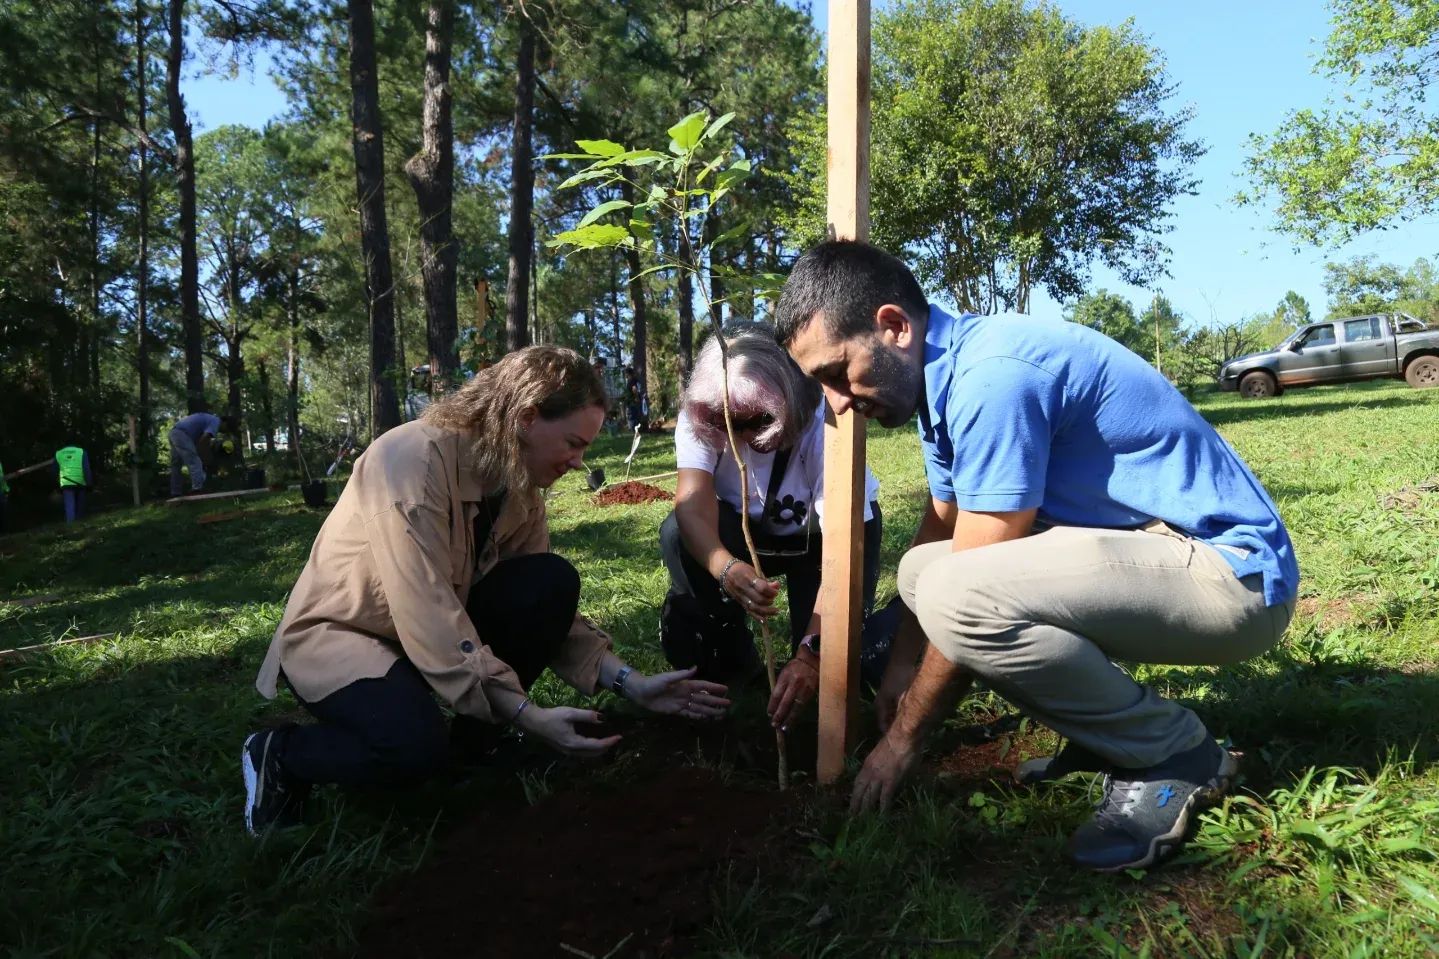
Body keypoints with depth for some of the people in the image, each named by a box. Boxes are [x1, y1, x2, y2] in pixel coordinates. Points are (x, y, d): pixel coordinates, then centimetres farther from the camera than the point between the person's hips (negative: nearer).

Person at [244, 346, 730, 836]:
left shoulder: (521, 489, -4)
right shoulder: (414, 457, -28)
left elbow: (549, 610, -3)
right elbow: (426, 609, -34)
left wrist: (631, 682, -15)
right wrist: (527, 714, -35)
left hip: (444, 630, 7)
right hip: (339, 632, -7)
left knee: (553, 583, -17)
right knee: (416, 746, -35)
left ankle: (475, 741, 0)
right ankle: (278, 754, -4)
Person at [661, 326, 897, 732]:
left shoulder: (825, 424, -33)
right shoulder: (700, 416, -25)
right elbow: (692, 503, -39)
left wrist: (812, 652, -48)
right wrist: (727, 570, -61)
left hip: (819, 536, -2)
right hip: (752, 532, 3)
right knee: (677, 534, -29)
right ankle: (727, 655, -8)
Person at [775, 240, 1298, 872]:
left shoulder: (992, 375, -24)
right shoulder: (947, 376, 6)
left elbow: (966, 601, -20)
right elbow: (936, 534, 18)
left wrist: (902, 736, -7)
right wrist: (900, 664, 21)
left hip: (1232, 569, -9)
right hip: (1145, 545, 10)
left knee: (956, 594, -30)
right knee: (921, 572, 8)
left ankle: (1171, 755, -6)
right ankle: (1109, 730, 12)